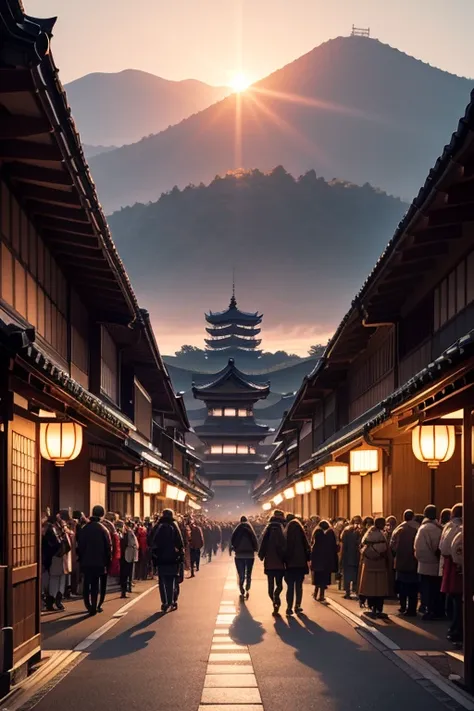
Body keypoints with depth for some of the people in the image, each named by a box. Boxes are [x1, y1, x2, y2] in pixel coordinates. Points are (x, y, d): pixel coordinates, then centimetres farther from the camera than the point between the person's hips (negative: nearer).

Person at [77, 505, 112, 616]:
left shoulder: (84, 528, 0)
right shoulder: (103, 529, -10)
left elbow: (80, 545, 3)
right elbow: (108, 547, -10)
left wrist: (80, 559, 11)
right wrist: (108, 561, 0)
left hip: (86, 561, 2)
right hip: (98, 562, -2)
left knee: (86, 583, 13)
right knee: (95, 585, 5)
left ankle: (88, 605, 5)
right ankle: (93, 607, 3)